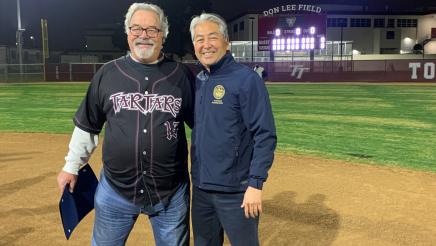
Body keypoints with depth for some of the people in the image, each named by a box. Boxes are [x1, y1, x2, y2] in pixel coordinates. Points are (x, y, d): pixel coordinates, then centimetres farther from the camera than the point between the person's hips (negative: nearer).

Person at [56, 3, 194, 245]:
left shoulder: (182, 75, -1)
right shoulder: (108, 73, 1)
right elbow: (87, 125, 10)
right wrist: (72, 166, 14)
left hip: (172, 193, 0)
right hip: (115, 189, 1)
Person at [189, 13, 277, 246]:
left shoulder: (246, 78, -12)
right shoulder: (197, 81, 7)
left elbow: (265, 136, -15)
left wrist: (256, 183, -19)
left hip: (235, 191, -6)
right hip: (200, 187, 6)